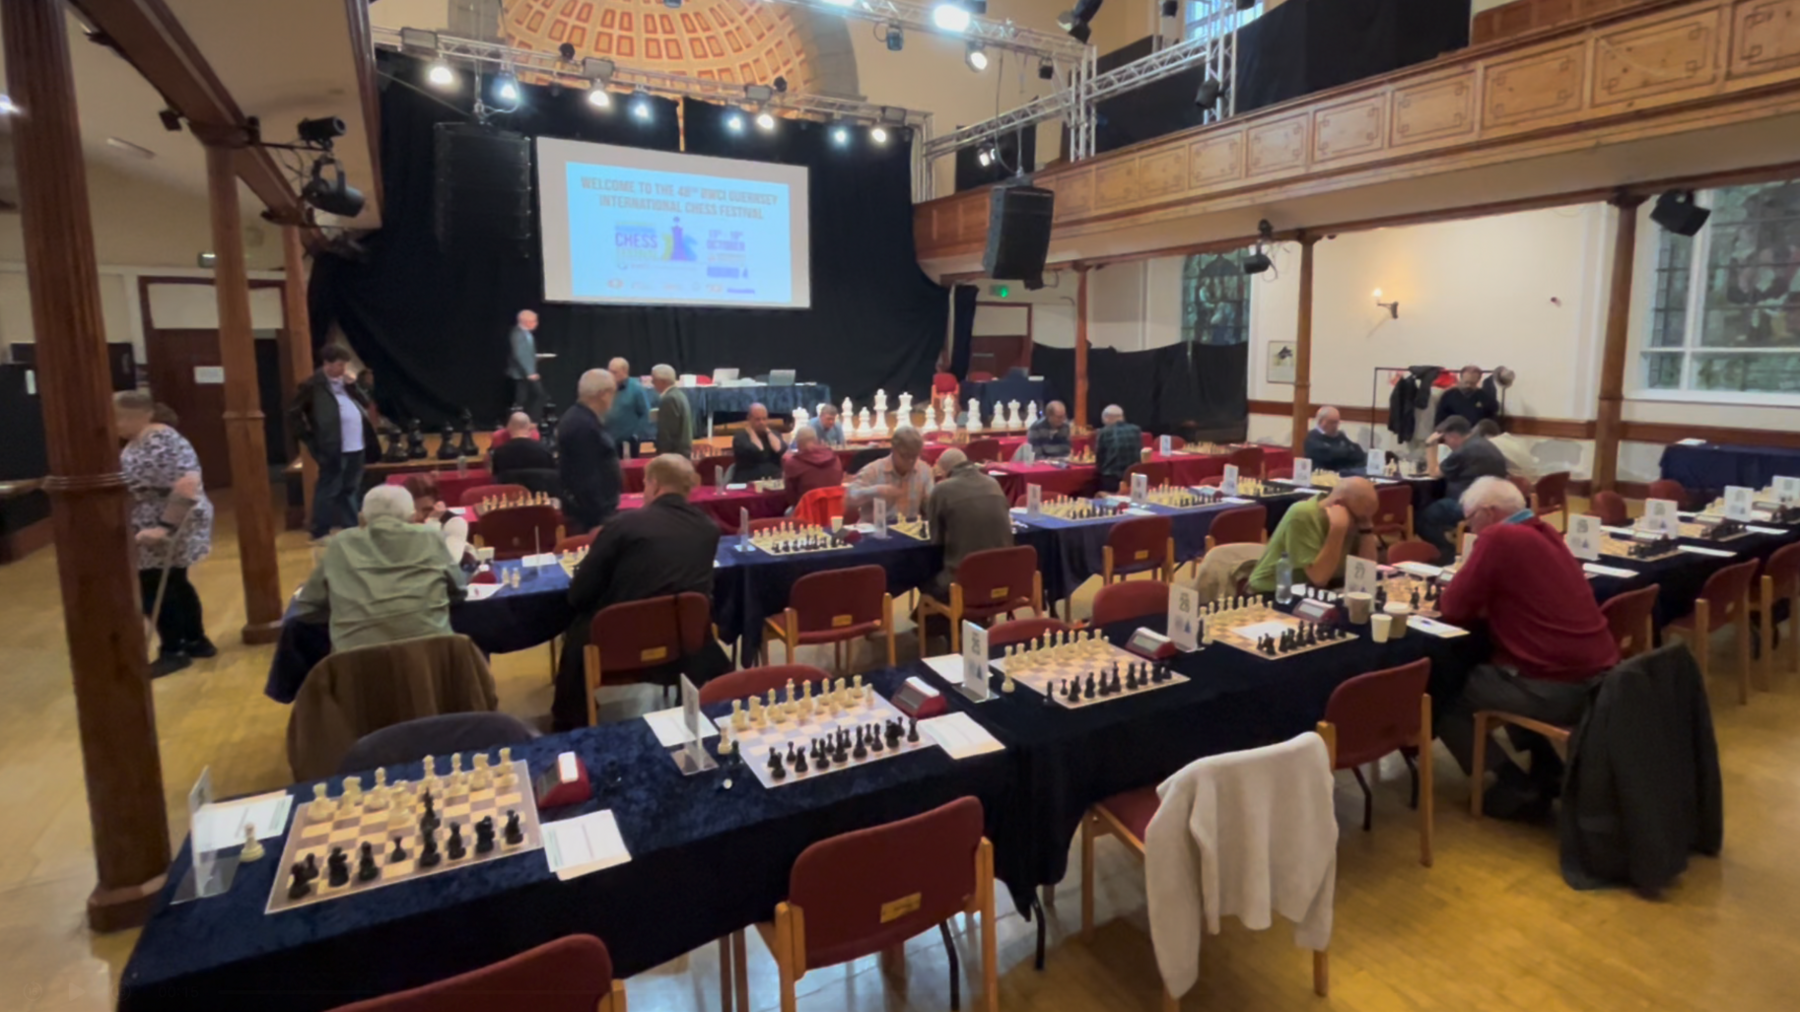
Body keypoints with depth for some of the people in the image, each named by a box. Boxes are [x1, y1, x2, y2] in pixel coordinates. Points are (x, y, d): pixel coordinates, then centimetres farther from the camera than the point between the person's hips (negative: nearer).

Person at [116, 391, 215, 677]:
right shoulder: (139, 441, 10)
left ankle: (173, 652, 7)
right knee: (174, 584, 15)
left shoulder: (160, 442, -21)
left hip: (165, 530, -10)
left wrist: (166, 527, -31)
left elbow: (187, 484, -30)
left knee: (155, 588, -3)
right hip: (150, 528, 10)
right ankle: (197, 642, 24)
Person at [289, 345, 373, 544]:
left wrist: (352, 385, -2)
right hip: (333, 448, -6)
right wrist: (311, 439, -7)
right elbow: (293, 415, -7)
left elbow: (365, 404, 10)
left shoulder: (346, 382, 14)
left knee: (350, 489, 15)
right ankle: (321, 533, 10)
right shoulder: (313, 385, -7)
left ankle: (352, 529, 24)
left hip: (355, 446, 7)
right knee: (329, 490, 1)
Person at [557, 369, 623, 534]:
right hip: (593, 511, -11)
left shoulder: (578, 419, 11)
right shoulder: (584, 426, -22)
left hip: (585, 508, 11)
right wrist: (600, 518, -23)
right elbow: (587, 477, -25)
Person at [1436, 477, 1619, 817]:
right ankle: (1547, 772, 26)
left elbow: (1453, 609, -10)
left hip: (1557, 688, -9)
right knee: (1483, 667, 31)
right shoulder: (1543, 533, 12)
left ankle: (1514, 785, 8)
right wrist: (1486, 604, 13)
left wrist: (1477, 603, 11)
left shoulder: (1498, 537, -14)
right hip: (1599, 678, 9)